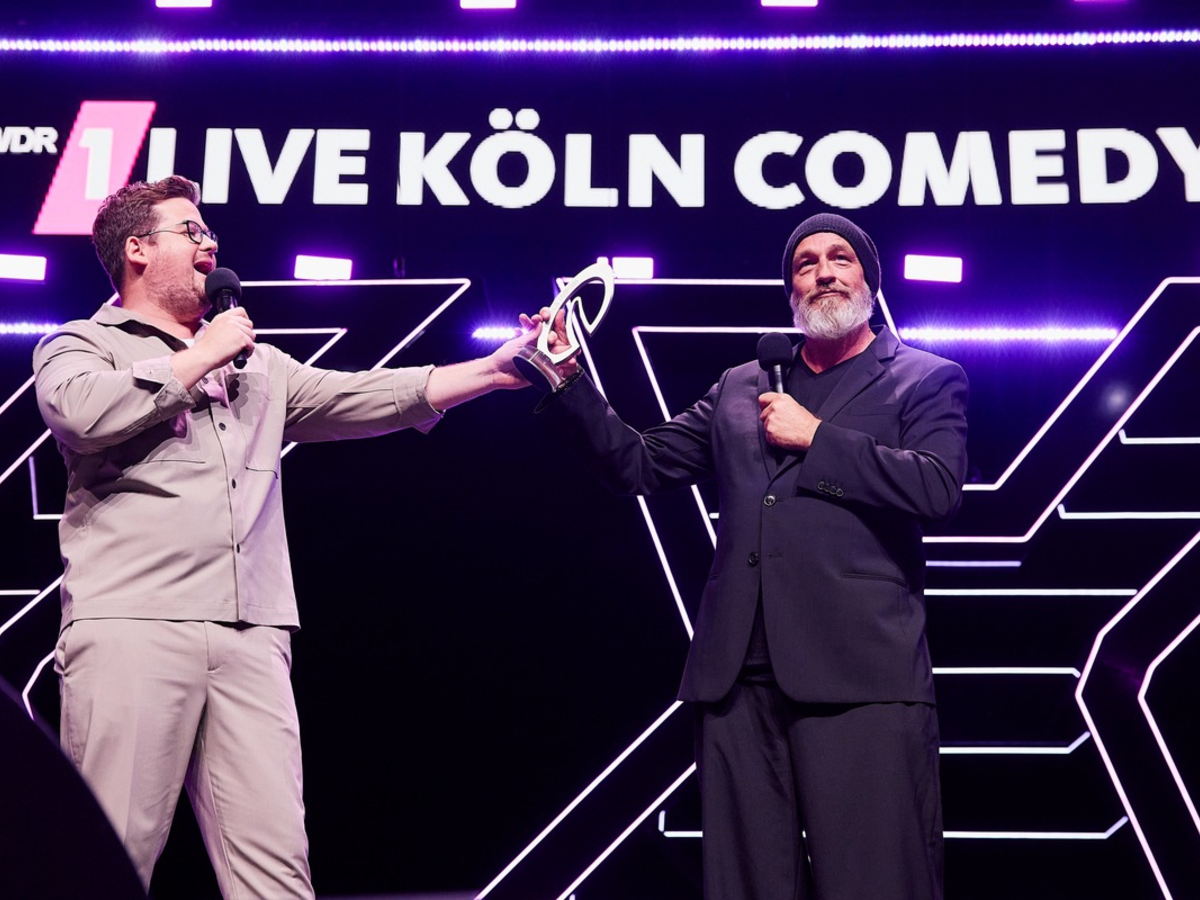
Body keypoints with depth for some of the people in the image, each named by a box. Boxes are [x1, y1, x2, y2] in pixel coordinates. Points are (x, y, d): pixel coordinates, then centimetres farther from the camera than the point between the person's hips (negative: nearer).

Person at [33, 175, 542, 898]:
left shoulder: (260, 366, 28)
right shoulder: (82, 344, 13)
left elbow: (366, 398, 18)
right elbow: (82, 411, -10)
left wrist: (493, 370, 7)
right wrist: (202, 356, 2)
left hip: (252, 636, 5)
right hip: (131, 623, -4)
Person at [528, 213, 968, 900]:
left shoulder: (927, 379, 11)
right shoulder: (740, 388, 23)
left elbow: (938, 487, -6)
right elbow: (639, 464, 19)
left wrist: (815, 436, -4)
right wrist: (569, 381, 7)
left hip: (861, 677, -4)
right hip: (741, 679, 4)